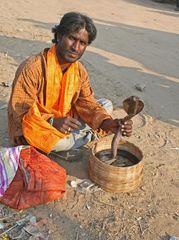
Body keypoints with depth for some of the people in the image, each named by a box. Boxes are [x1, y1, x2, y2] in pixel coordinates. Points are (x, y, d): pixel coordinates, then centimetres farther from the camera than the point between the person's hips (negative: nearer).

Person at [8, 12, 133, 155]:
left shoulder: (80, 71, -3)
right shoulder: (32, 67, -23)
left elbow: (87, 102, -8)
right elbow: (21, 111, -22)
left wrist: (108, 123, -26)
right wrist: (53, 121, -37)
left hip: (64, 122, 6)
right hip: (33, 128, -6)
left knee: (106, 104, 2)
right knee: (61, 141, -38)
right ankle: (88, 136, -3)